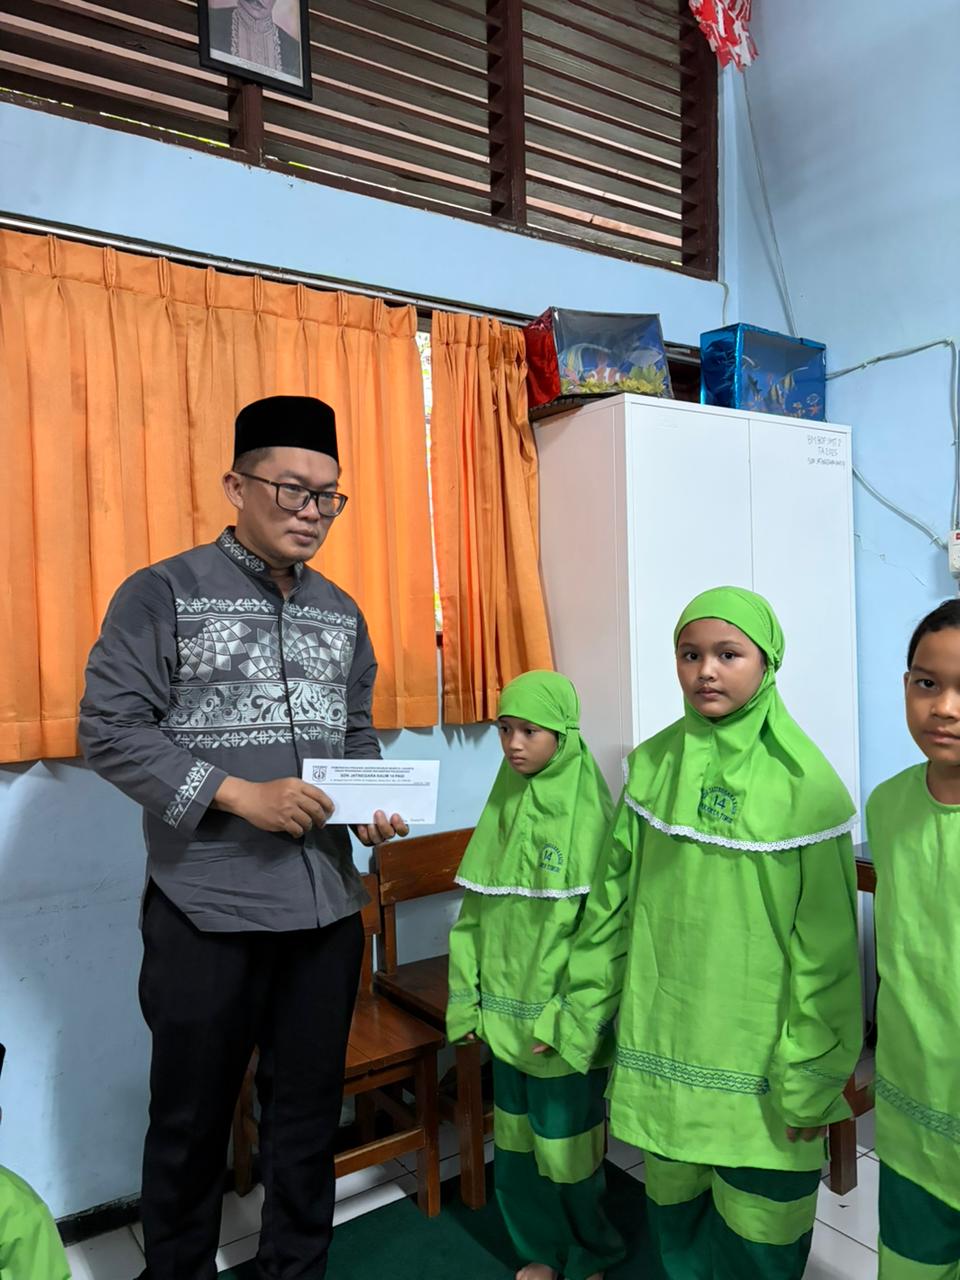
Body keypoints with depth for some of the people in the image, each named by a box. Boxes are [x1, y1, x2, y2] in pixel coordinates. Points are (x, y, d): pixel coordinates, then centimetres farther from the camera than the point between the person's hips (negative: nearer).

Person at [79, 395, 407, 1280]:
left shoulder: (341, 613, 10)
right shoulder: (163, 594, -7)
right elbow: (109, 730, -12)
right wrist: (238, 795, -20)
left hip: (327, 906, 5)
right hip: (205, 910, -4)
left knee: (308, 1109, 18)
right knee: (192, 1117, 13)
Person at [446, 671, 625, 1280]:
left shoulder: (588, 810, -14)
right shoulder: (504, 804, 3)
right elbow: (475, 910, 6)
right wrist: (466, 996, 6)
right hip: (507, 1008, 5)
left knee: (566, 1141, 9)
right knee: (517, 1140, 16)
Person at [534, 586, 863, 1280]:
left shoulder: (804, 782, -11)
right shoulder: (651, 765, 0)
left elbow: (826, 947, -9)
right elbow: (613, 902, 5)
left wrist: (811, 1079, -7)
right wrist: (577, 1015, 8)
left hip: (756, 1059, -3)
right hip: (663, 1046, 4)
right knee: (673, 1203, 17)